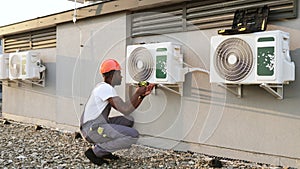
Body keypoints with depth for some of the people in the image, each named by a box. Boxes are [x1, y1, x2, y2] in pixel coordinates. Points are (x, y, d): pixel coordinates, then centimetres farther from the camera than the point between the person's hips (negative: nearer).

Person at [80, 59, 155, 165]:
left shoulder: (105, 87, 16)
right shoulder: (106, 88, -15)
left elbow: (126, 109, 14)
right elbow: (125, 110, -22)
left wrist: (142, 95, 7)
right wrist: (137, 93, -10)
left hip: (96, 126, 10)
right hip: (91, 129, -10)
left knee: (128, 121, 17)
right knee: (133, 135, -17)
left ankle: (102, 150, 11)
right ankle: (95, 151, -6)